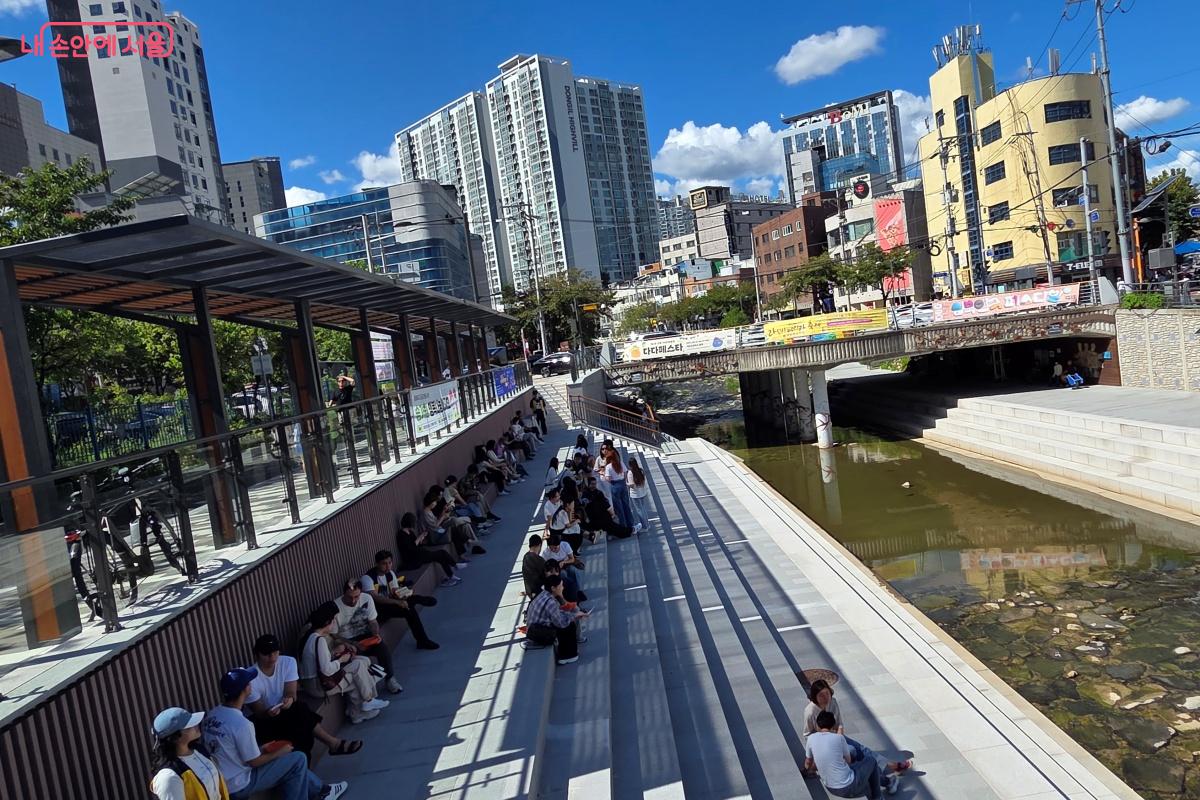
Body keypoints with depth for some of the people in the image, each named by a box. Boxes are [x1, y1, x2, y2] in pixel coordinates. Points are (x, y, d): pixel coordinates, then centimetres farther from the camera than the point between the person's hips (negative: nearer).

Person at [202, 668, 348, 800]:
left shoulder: (211, 715, -2)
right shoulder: (242, 724, -29)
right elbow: (255, 762, -18)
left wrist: (262, 748, 10)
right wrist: (280, 752, -2)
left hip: (220, 782, 9)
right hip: (238, 787, -9)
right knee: (298, 759, -3)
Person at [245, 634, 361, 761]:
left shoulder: (288, 662, -10)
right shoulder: (251, 678, -20)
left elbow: (291, 693, -15)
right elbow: (259, 713, -17)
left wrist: (289, 700, -40)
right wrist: (268, 713, -41)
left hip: (286, 713, 5)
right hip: (262, 721, -4)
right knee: (300, 713, -31)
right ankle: (333, 743, -22)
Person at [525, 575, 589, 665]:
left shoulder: (544, 594, 0)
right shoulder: (550, 602, -27)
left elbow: (558, 613, 11)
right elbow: (561, 623, -20)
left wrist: (575, 615, 5)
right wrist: (574, 615, -3)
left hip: (536, 627, 9)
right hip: (538, 635, -9)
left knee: (569, 620, 12)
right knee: (570, 626, -2)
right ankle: (566, 656, 11)